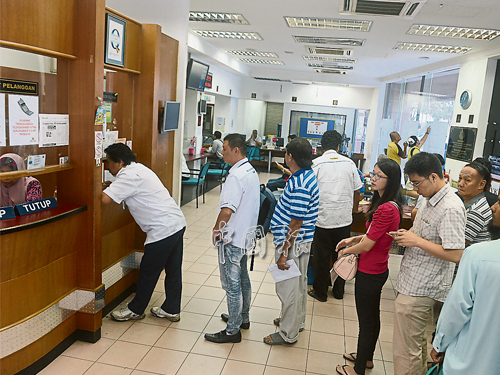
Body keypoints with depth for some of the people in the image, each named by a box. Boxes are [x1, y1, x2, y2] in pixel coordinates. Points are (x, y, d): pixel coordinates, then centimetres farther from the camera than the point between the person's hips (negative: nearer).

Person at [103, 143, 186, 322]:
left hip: (162, 230, -10)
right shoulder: (138, 168, 16)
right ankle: (171, 310, 29)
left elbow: (104, 199, -22)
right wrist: (113, 187, 15)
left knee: (148, 273, 7)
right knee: (173, 270, 16)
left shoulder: (129, 176, -15)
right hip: (177, 222, 10)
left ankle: (135, 310, 25)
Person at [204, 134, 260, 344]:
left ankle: (232, 331, 13)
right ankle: (243, 318, 38)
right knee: (242, 279, 22)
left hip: (232, 239, -10)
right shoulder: (251, 171, 8)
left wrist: (216, 228, -13)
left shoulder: (236, 176, -23)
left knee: (232, 285, 1)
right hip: (245, 235, 10)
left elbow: (227, 210, -31)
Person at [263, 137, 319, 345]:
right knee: (298, 284, 23)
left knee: (288, 288, 4)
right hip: (302, 242, 11)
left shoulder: (299, 185, -27)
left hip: (292, 244, -10)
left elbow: (296, 224, -26)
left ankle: (288, 334, 20)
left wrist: (284, 254, -22)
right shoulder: (308, 174, 4)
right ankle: (297, 321, 42)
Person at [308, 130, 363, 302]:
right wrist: (353, 208, 25)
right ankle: (339, 291, 30)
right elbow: (357, 190, 8)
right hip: (344, 219, 3)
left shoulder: (317, 163, -8)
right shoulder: (349, 163, 1)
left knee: (322, 257, 9)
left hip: (323, 218, -3)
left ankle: (320, 292, 22)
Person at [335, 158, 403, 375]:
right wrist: (354, 239, 8)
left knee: (366, 321, 8)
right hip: (378, 270, 10)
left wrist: (345, 251, -6)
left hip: (370, 273, -10)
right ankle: (367, 358, 44)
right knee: (372, 317, 24)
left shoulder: (386, 209, -28)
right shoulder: (392, 205, 4)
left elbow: (367, 245, -23)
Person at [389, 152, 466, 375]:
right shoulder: (430, 200, 10)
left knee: (406, 350, 1)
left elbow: (455, 255, -26)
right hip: (415, 284, 10)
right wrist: (406, 235, 6)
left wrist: (416, 241, -21)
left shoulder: (450, 209, -21)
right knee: (417, 341, 25)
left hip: (418, 291, -10)